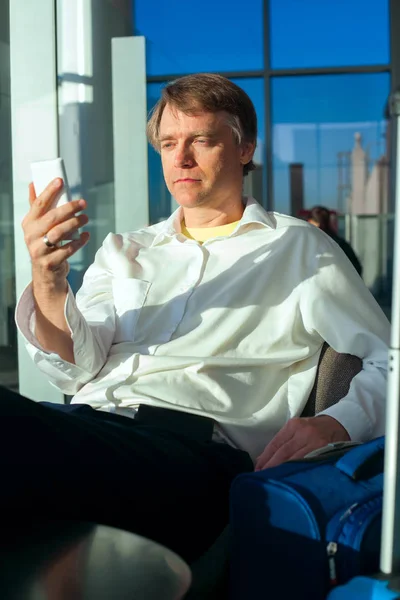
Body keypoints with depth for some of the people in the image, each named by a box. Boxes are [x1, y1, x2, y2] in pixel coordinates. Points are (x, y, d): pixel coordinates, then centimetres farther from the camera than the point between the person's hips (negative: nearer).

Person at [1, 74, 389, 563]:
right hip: (87, 423, 5)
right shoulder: (124, 250, 26)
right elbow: (78, 370, 11)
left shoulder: (300, 249, 16)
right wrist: (47, 280, -9)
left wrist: (334, 424, -13)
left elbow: (387, 359, 9)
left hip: (194, 436, -4)